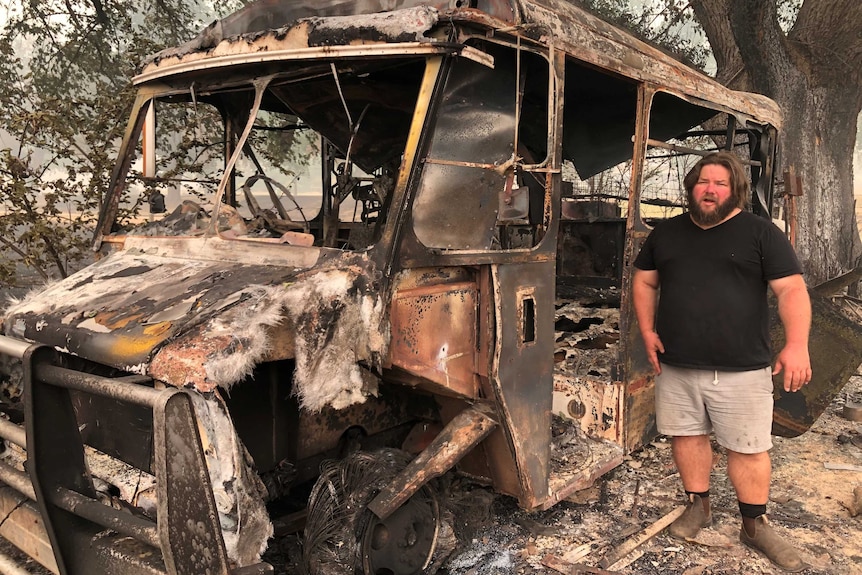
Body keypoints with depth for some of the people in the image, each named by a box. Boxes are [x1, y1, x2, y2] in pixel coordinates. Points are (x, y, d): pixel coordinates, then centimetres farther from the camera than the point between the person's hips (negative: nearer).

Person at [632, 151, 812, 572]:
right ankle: (698, 506, 30)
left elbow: (791, 289, -8)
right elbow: (644, 282, 17)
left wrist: (796, 344, -20)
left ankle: (755, 525, 21)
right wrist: (647, 331, 4)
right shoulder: (666, 233, 10)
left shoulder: (761, 233, -2)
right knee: (686, 435, 11)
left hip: (741, 368, -3)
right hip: (675, 365, 4)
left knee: (749, 447, 4)